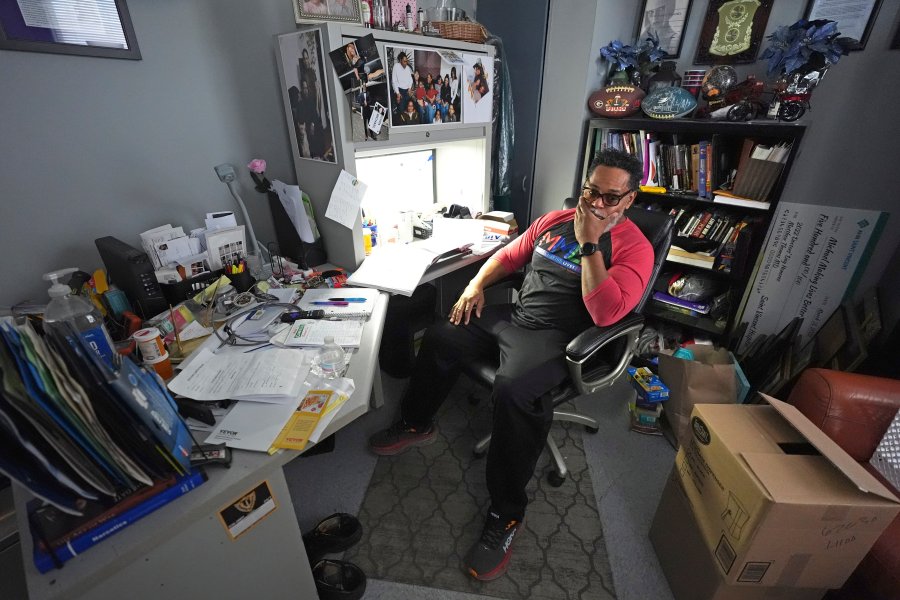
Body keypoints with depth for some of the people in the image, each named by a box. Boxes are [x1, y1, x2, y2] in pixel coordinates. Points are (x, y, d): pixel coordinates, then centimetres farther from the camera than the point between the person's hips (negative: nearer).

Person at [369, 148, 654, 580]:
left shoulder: (634, 248, -6)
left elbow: (606, 312, -22)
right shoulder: (554, 220, 11)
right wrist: (476, 284, 1)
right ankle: (416, 424, 22)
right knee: (439, 337, 0)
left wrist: (589, 244, -22)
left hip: (556, 337, -6)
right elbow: (509, 255, 19)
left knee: (512, 391, -34)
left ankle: (506, 514, -9)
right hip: (513, 316, 7)